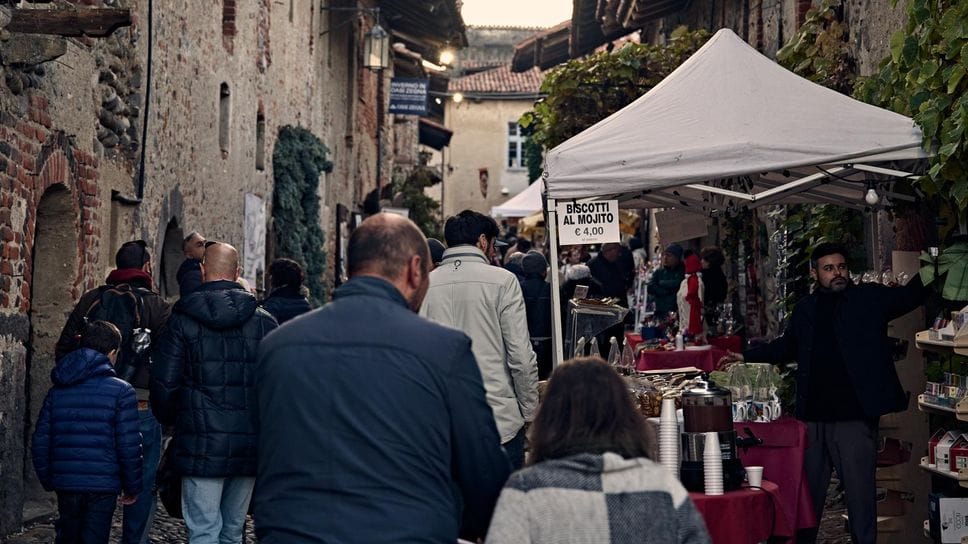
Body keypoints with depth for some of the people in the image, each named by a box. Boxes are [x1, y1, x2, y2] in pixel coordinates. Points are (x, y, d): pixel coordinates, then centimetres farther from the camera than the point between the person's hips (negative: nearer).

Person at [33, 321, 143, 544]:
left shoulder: (56, 391, 8)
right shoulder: (121, 391, -6)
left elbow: (40, 442, 7)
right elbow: (129, 446, -10)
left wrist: (47, 481, 18)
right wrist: (133, 487, 0)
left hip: (65, 484, 4)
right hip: (102, 485, -4)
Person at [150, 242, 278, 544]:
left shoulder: (183, 321, -4)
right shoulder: (264, 321, 3)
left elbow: (163, 384, -4)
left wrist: (171, 420, 15)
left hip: (202, 446, -3)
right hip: (250, 447, 3)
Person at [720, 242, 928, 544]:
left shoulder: (869, 298, 1)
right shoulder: (805, 309, 10)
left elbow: (909, 296, -9)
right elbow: (787, 347, 24)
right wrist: (746, 356, 23)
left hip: (854, 417, -4)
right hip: (814, 417, 4)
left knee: (860, 492, 1)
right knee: (810, 489, 15)